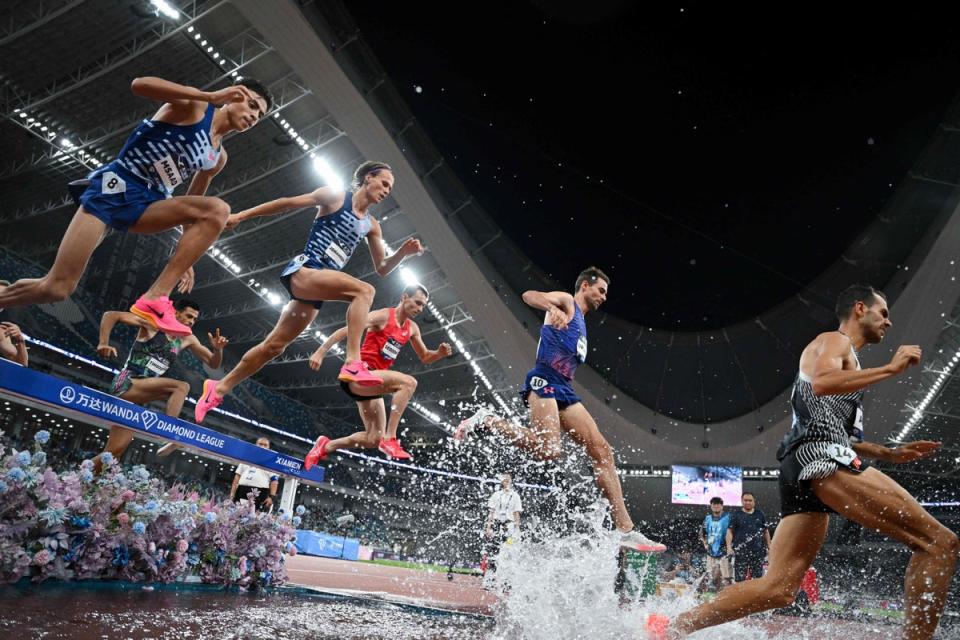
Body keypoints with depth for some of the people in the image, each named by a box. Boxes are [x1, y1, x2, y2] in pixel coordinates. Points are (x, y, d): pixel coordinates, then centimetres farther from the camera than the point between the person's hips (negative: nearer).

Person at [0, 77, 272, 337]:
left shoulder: (218, 157, 15)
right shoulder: (195, 105, -2)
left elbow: (193, 206, 21)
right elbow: (139, 84, -21)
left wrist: (186, 258, 16)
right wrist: (211, 96, -27)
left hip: (146, 203, 6)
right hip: (113, 186, -6)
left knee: (218, 210, -24)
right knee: (57, 287, -16)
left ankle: (156, 298, -28)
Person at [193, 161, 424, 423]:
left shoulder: (371, 225, 15)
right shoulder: (334, 196, -1)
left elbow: (381, 269, 15)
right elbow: (287, 203, 1)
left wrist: (404, 252, -3)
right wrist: (241, 215, 1)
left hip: (319, 287, 7)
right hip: (302, 270, -7)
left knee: (275, 345, 11)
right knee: (364, 290, -29)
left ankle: (219, 388, 25)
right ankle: (353, 363, -39)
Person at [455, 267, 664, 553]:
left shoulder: (581, 323, 32)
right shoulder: (566, 301, 6)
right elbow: (529, 295, -15)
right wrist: (552, 309, -35)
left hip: (564, 389, 9)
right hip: (544, 381, -9)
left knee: (602, 450, -1)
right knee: (550, 450, -27)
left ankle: (625, 529, -2)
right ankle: (486, 420, -9)